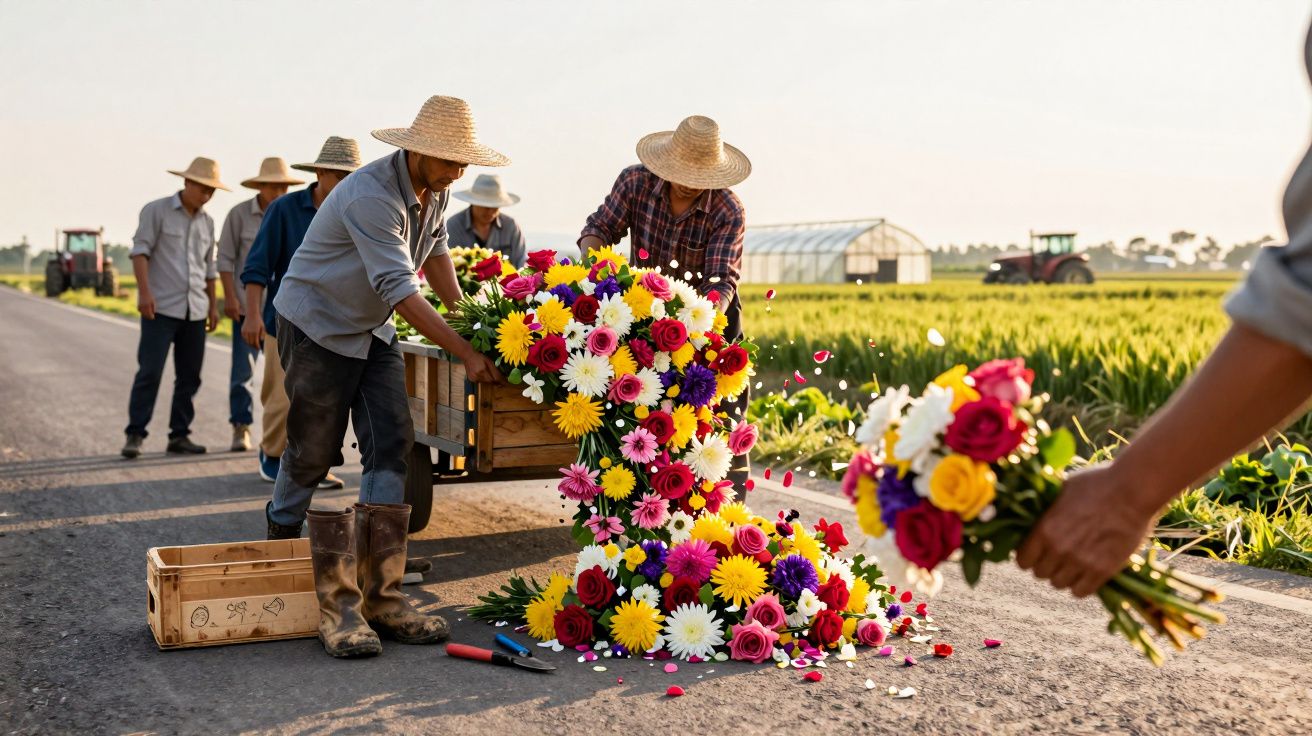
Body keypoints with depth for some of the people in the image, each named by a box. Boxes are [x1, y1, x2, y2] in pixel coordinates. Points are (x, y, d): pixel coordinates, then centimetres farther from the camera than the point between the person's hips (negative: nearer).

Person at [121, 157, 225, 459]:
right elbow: (140, 251, -9)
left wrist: (213, 305, 17)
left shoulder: (207, 221, 15)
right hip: (161, 309, -5)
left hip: (195, 311, 6)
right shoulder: (156, 211, -1)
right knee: (149, 373, -9)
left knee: (189, 377, 6)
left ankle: (180, 435, 13)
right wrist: (144, 292, -21)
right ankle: (134, 435, -4)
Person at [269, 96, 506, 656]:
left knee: (391, 448, -4)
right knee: (313, 457, -4)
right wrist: (466, 353, -33)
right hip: (317, 325, -7)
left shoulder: (436, 189, -1)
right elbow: (400, 289, -33)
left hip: (372, 330, 7)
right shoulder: (372, 195, -29)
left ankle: (383, 598, -4)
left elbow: (435, 249, 17)